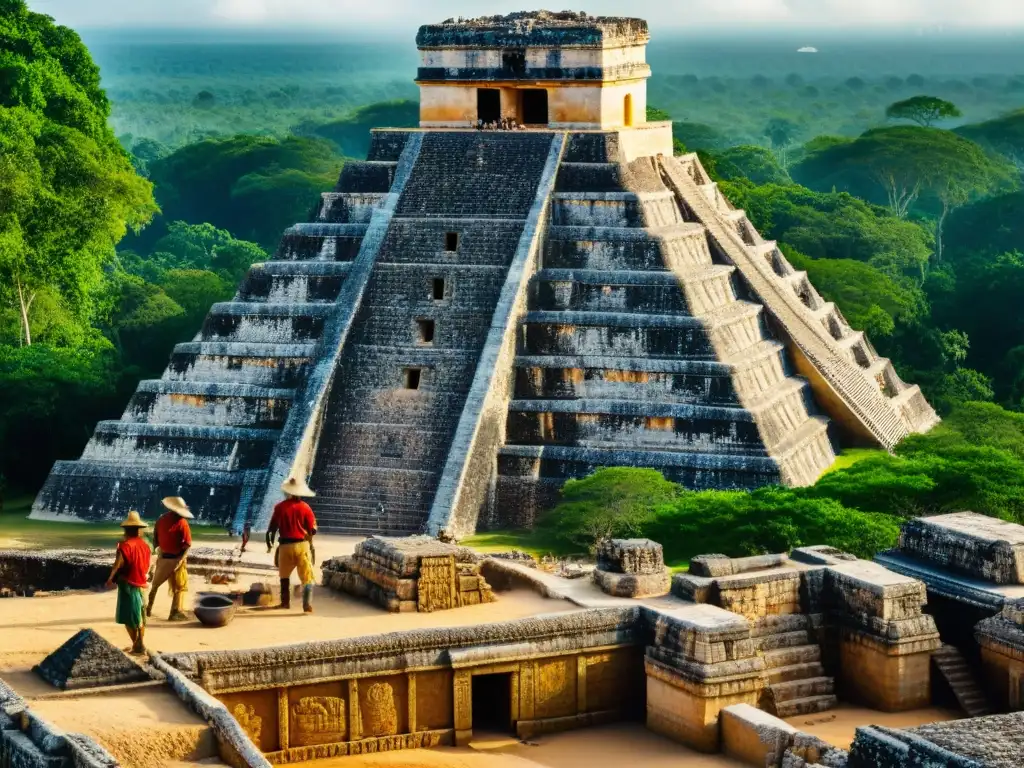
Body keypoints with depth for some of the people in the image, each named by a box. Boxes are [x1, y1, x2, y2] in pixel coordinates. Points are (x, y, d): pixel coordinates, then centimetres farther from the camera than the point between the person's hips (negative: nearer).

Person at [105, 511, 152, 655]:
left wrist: (110, 579, -2)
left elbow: (117, 565, -16)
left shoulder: (125, 546, -17)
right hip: (141, 585, 7)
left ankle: (137, 645, -5)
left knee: (128, 617, -2)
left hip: (127, 585, -7)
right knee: (139, 616, 16)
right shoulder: (145, 545, 5)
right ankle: (140, 644, 20)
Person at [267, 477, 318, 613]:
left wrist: (270, 543, 18)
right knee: (307, 577, -1)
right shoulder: (305, 507, -4)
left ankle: (285, 602, 26)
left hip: (285, 545, 1)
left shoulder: (280, 507, -2)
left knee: (284, 575, 23)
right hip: (302, 545, -1)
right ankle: (307, 604, -15)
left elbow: (272, 528, 2)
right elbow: (313, 530, -5)